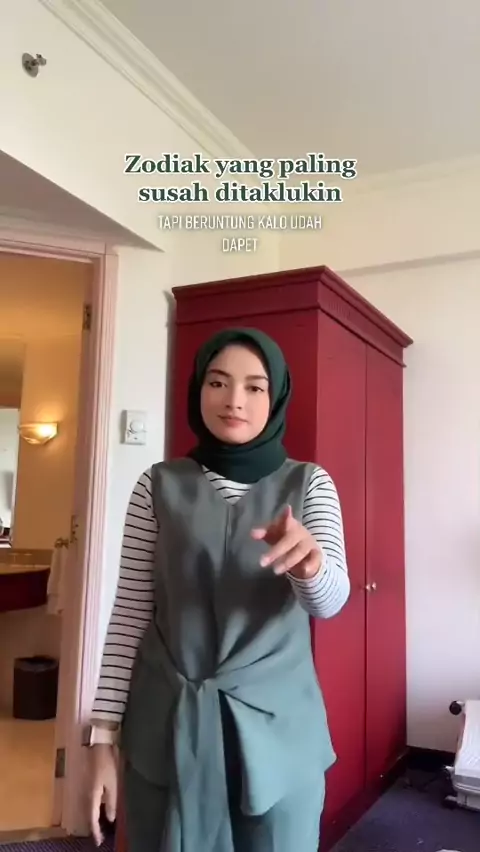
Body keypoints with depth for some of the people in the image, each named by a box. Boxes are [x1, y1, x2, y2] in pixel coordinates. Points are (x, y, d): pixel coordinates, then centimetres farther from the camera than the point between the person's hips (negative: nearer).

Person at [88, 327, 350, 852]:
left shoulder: (309, 484, -2)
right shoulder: (160, 485, -2)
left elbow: (329, 601, -15)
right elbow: (130, 613, -1)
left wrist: (308, 559, -38)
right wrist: (104, 734, -3)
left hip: (276, 726, 0)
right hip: (167, 727, 1)